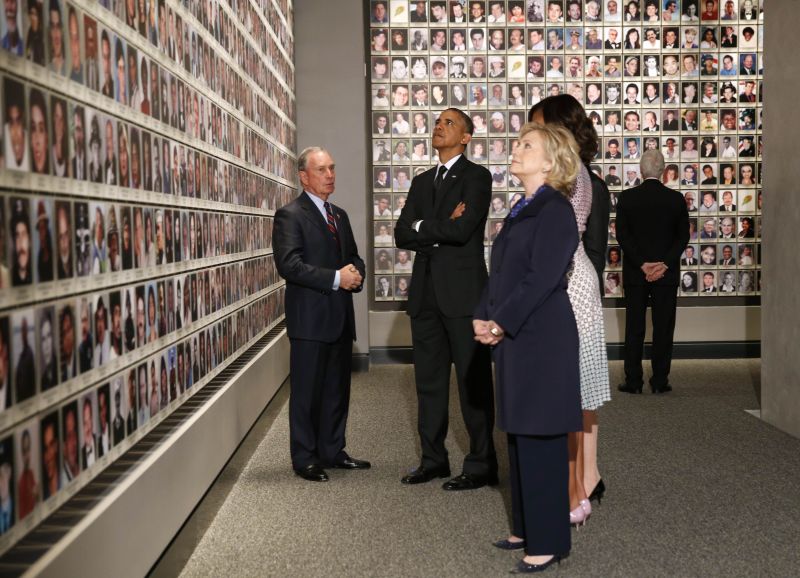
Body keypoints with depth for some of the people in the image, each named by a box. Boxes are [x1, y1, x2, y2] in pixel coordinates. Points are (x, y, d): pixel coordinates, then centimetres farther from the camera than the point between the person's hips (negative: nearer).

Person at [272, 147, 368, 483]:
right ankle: (305, 459, 9)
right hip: (310, 319, -7)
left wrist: (356, 274, -2)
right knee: (307, 392, 0)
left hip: (341, 318, 8)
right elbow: (289, 264, -19)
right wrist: (335, 278, -20)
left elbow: (354, 256, 22)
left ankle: (332, 451, 24)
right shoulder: (290, 215, -8)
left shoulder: (339, 215, 17)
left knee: (337, 389, 13)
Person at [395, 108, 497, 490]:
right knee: (429, 381, 12)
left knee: (473, 382, -1)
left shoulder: (476, 177, -3)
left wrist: (422, 228, -5)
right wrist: (441, 230, -8)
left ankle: (481, 465, 7)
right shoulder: (422, 182, 17)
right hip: (426, 293, 7)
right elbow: (401, 235, 6)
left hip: (462, 291, -7)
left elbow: (462, 230, -18)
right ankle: (433, 459, 22)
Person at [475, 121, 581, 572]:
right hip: (514, 338, 9)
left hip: (543, 340, -9)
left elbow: (541, 279, -19)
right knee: (519, 436, 15)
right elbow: (501, 272, 14)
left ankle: (548, 542, 8)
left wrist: (500, 324, -14)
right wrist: (484, 317, 1)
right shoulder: (524, 209, 14)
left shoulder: (556, 210, -12)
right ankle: (528, 528, 27)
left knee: (540, 442, -3)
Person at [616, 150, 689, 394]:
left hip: (635, 273, 0)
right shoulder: (676, 199, -2)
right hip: (667, 274, 0)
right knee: (663, 328, 6)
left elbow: (622, 234, -7)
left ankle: (633, 381, 7)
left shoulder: (627, 198, -4)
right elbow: (683, 236, -4)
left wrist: (642, 264, -8)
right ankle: (660, 381, 8)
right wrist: (664, 264, -7)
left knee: (634, 329, 6)